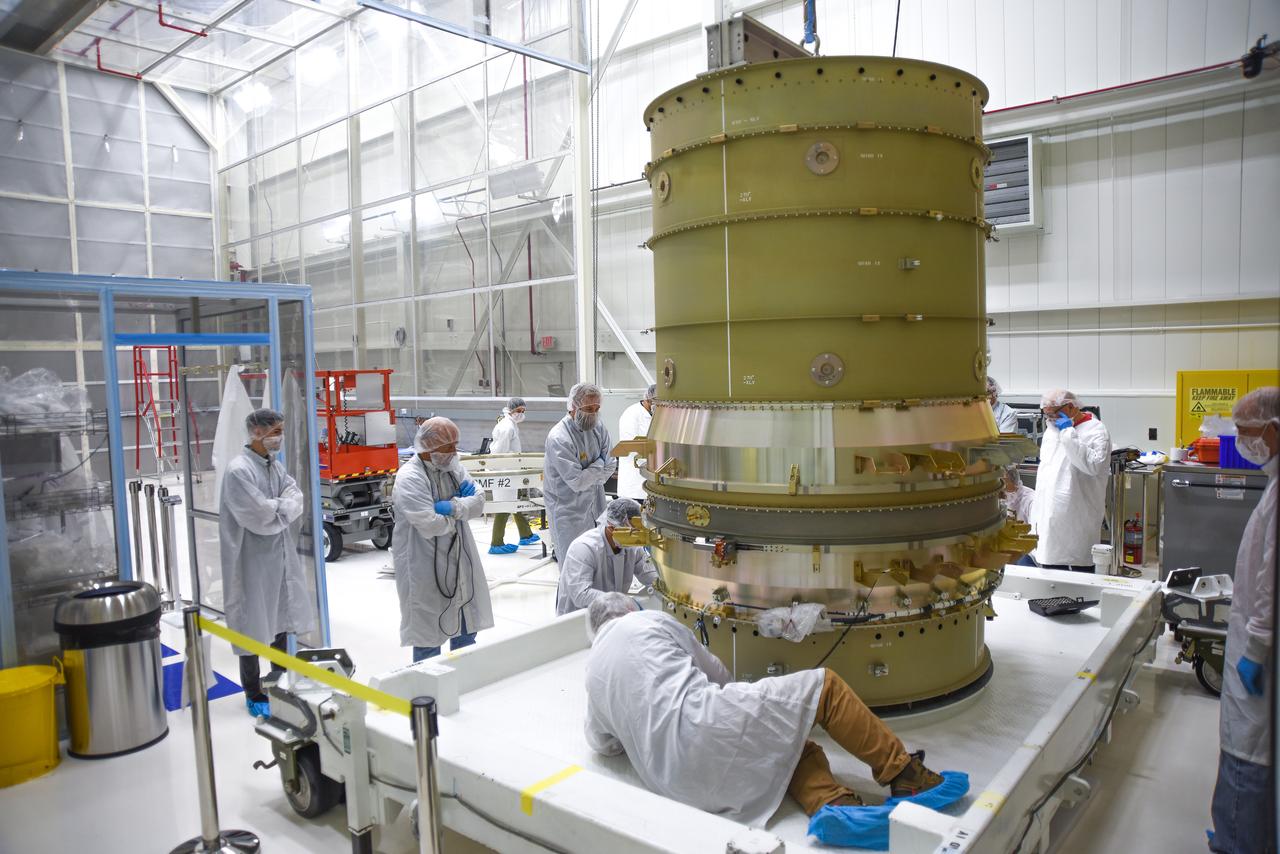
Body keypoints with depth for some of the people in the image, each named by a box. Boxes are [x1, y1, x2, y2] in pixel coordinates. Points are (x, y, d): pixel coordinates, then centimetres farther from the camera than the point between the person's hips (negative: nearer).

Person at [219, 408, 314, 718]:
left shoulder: (275, 465, 8)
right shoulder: (238, 470, -17)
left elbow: (298, 500, 2)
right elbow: (261, 518, -22)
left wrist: (275, 507, -15)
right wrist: (284, 508, -5)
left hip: (282, 555, 8)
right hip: (253, 560, -8)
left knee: (281, 619, 18)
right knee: (253, 626, 4)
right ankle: (254, 694, 17)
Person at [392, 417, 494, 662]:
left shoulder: (453, 467, 5)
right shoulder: (410, 477, -19)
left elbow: (478, 501, -2)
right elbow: (429, 525, -27)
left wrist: (453, 507, -22)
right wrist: (461, 507, -9)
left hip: (460, 560, 8)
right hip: (425, 567, -7)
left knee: (467, 627, 19)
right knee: (429, 634, 4)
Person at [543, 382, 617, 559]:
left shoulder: (598, 427, 0)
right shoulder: (558, 438, -22)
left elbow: (611, 465, 3)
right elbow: (577, 482, -23)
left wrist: (590, 476, -11)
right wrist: (598, 466, -8)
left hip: (594, 504, 7)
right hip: (568, 510, -6)